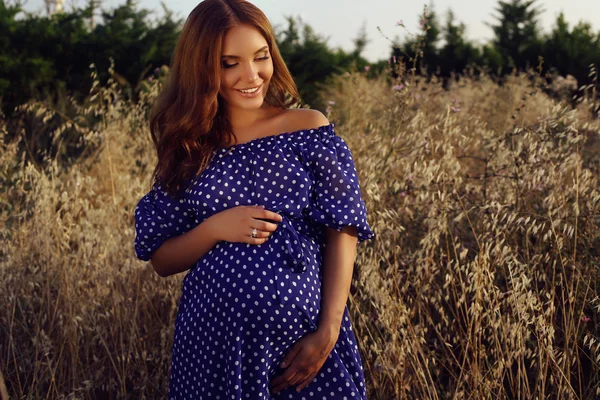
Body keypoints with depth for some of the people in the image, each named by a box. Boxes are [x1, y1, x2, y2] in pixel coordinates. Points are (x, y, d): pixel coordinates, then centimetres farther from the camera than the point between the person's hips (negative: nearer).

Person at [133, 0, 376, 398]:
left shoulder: (309, 129, -2)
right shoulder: (187, 149, 3)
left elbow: (341, 234, -5)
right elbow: (162, 259, 5)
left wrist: (329, 331, -14)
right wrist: (214, 228, -13)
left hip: (304, 333, -1)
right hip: (214, 337, 2)